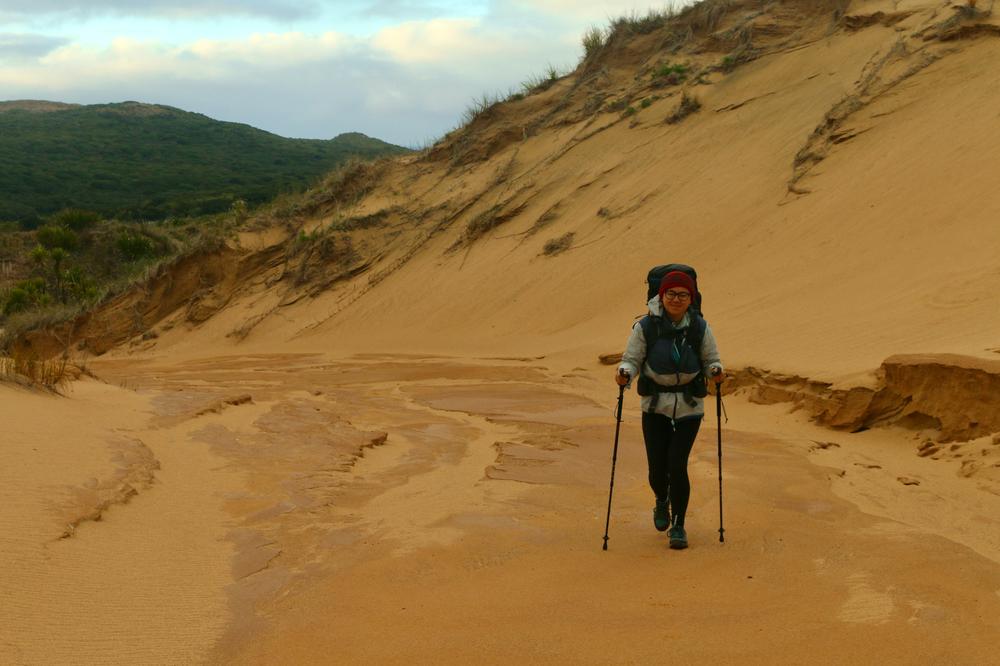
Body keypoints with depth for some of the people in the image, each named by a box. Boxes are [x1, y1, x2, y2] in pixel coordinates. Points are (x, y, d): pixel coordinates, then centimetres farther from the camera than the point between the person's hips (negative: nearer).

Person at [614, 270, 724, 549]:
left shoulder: (700, 327, -6)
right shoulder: (645, 327, -10)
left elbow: (711, 360, 3)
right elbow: (632, 359, -5)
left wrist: (716, 371, -19)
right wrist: (624, 373, -26)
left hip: (689, 406, 0)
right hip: (655, 405, 0)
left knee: (677, 465, -10)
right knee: (657, 469, 0)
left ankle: (678, 526, 9)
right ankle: (662, 501, 38)